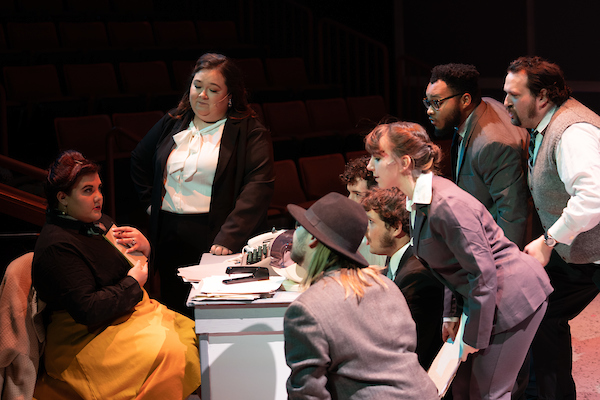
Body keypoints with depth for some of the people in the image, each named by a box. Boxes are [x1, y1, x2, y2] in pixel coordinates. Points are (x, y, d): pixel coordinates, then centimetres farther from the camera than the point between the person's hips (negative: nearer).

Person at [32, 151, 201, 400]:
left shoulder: (100, 223, 13)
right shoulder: (57, 247, -16)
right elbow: (87, 309, -23)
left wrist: (145, 249, 1)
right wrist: (132, 284, -13)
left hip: (130, 312, 10)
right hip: (88, 337, -9)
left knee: (197, 337, -10)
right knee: (172, 353, -29)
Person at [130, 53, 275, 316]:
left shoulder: (248, 131, -3)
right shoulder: (172, 124, 13)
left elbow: (259, 186, -16)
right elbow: (139, 161, 30)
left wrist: (228, 238, -25)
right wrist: (152, 201, 16)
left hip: (217, 237, -5)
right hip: (172, 238, 5)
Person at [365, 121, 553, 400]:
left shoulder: (447, 205, -26)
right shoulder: (418, 202, 5)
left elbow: (483, 272, -24)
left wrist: (474, 337, -17)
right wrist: (452, 314, 13)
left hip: (514, 298, -10)